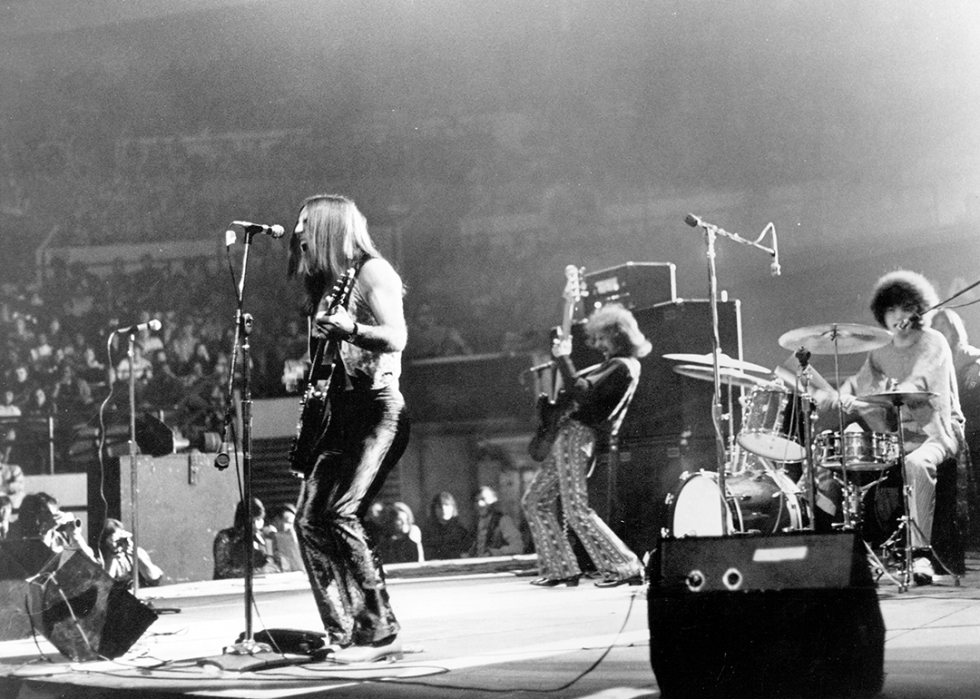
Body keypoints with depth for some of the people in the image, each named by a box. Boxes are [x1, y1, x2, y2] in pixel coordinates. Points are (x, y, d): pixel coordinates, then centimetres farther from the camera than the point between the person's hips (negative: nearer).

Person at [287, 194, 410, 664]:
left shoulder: (372, 272, -4)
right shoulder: (326, 282, 21)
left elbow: (397, 338, -17)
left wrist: (349, 329, -31)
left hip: (377, 409, -9)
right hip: (337, 412, 9)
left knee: (339, 514, -22)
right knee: (308, 518, -1)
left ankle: (379, 632, -19)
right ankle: (343, 635, 2)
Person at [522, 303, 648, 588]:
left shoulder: (622, 366, -13)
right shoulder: (614, 364, 19)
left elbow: (581, 392, -23)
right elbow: (580, 383, 29)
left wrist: (562, 358, -16)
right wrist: (562, 357, 19)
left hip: (579, 435, -11)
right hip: (571, 434, 11)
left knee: (576, 510, -14)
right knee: (535, 500, 12)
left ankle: (624, 567, -10)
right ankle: (560, 569, 14)